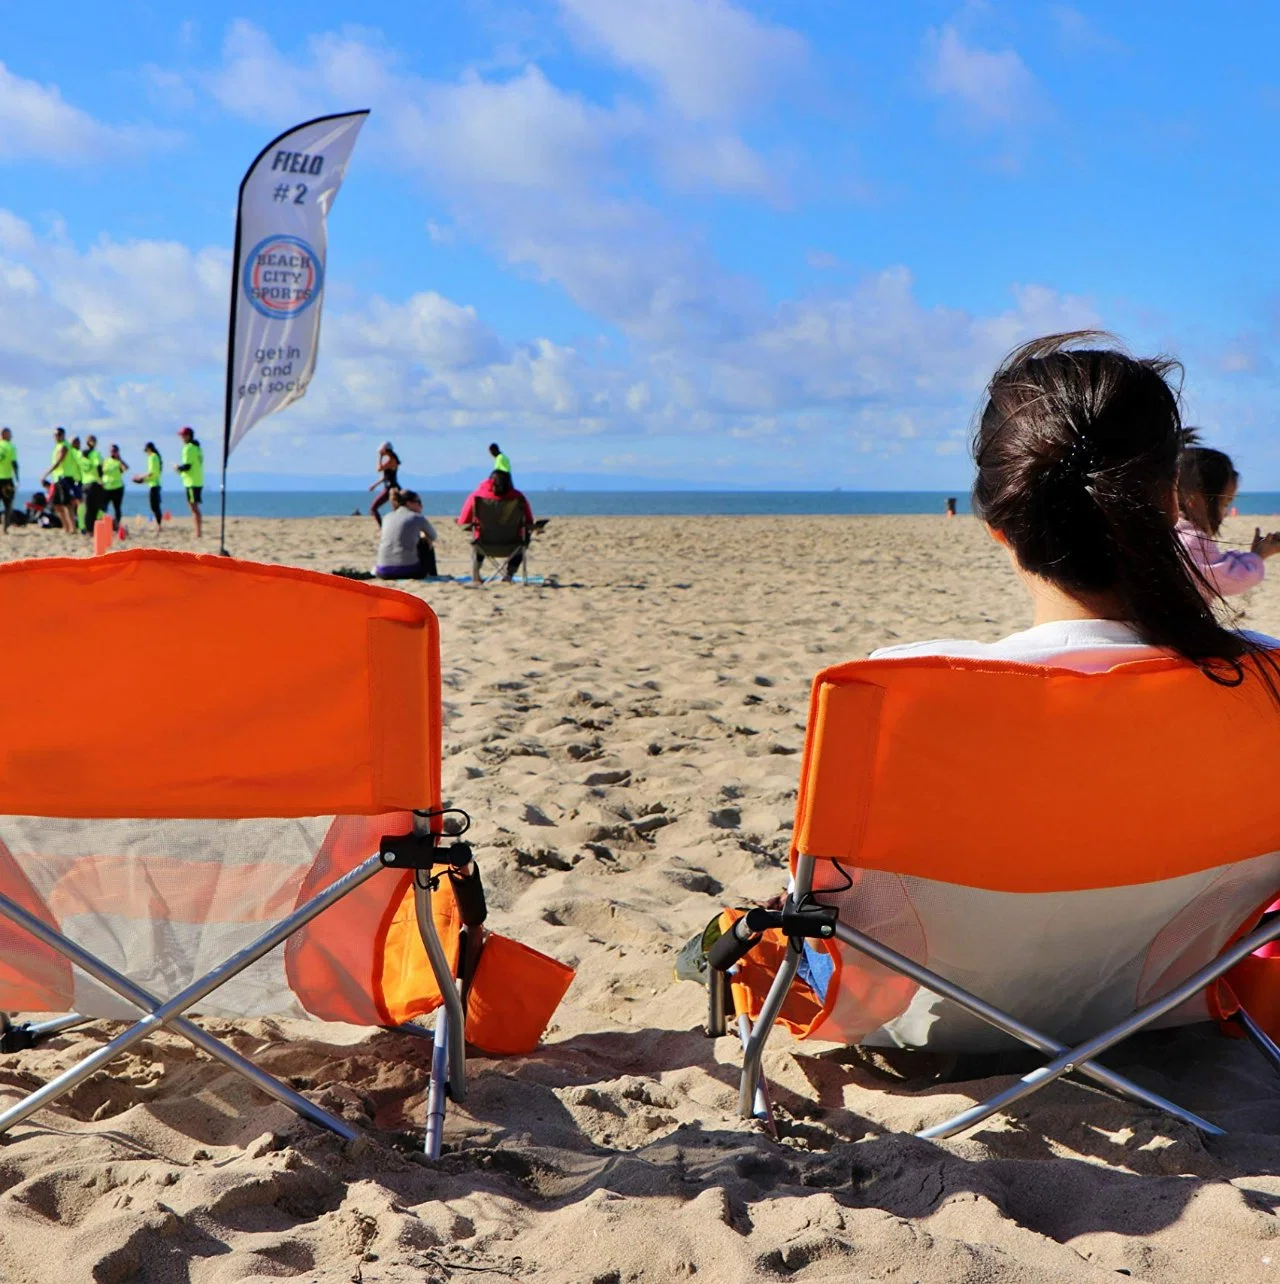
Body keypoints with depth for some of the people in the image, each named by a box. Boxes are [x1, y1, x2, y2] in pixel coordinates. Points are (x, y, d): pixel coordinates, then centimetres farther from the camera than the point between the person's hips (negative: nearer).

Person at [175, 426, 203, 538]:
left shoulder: (188, 448, -13)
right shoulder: (197, 447, 16)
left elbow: (187, 466, -19)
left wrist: (178, 467, -1)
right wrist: (181, 466, 16)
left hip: (191, 482, -9)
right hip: (198, 482, 9)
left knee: (193, 507, -7)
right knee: (195, 507, 14)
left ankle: (198, 533, -10)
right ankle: (198, 532, 16)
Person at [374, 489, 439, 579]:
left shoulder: (388, 517, 14)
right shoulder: (418, 518, 2)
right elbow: (434, 537, 20)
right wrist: (422, 537, 37)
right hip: (408, 571, -5)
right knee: (426, 545, 27)